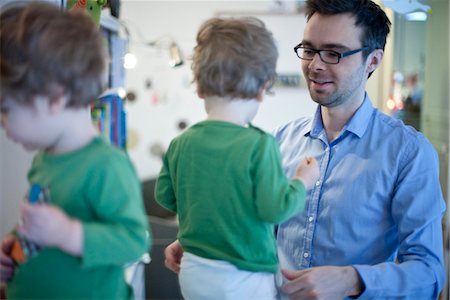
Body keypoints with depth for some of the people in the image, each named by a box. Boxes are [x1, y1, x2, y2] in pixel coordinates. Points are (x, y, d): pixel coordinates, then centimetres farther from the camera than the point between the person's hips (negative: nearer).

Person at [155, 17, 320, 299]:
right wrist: (302, 182, -3)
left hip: (193, 272, 5)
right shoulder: (260, 144, -19)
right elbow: (275, 208, -20)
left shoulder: (181, 144, -4)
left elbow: (164, 196, 7)